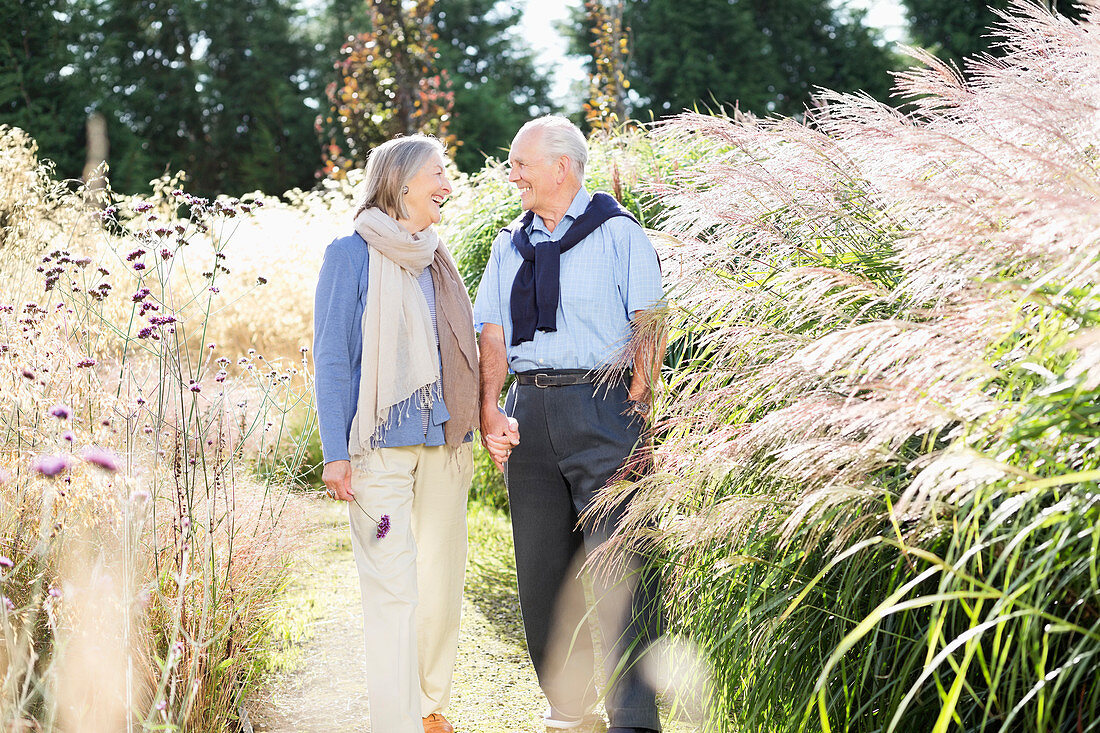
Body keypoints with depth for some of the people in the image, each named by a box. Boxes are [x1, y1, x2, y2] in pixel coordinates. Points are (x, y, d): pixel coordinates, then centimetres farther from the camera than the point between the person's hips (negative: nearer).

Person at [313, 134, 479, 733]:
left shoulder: (435, 260, 16)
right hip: (382, 447, -6)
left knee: (441, 580, 8)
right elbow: (330, 358, -5)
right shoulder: (353, 254, -2)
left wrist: (468, 435, 16)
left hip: (443, 445, 6)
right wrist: (335, 453, -10)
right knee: (392, 587, -8)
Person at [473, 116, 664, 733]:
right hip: (529, 413, 6)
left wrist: (633, 406, -11)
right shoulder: (511, 245, 17)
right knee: (542, 567, 9)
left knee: (619, 565, -10)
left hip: (603, 404, -6)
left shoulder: (618, 233, 1)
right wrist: (490, 411, 2)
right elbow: (492, 332, 13)